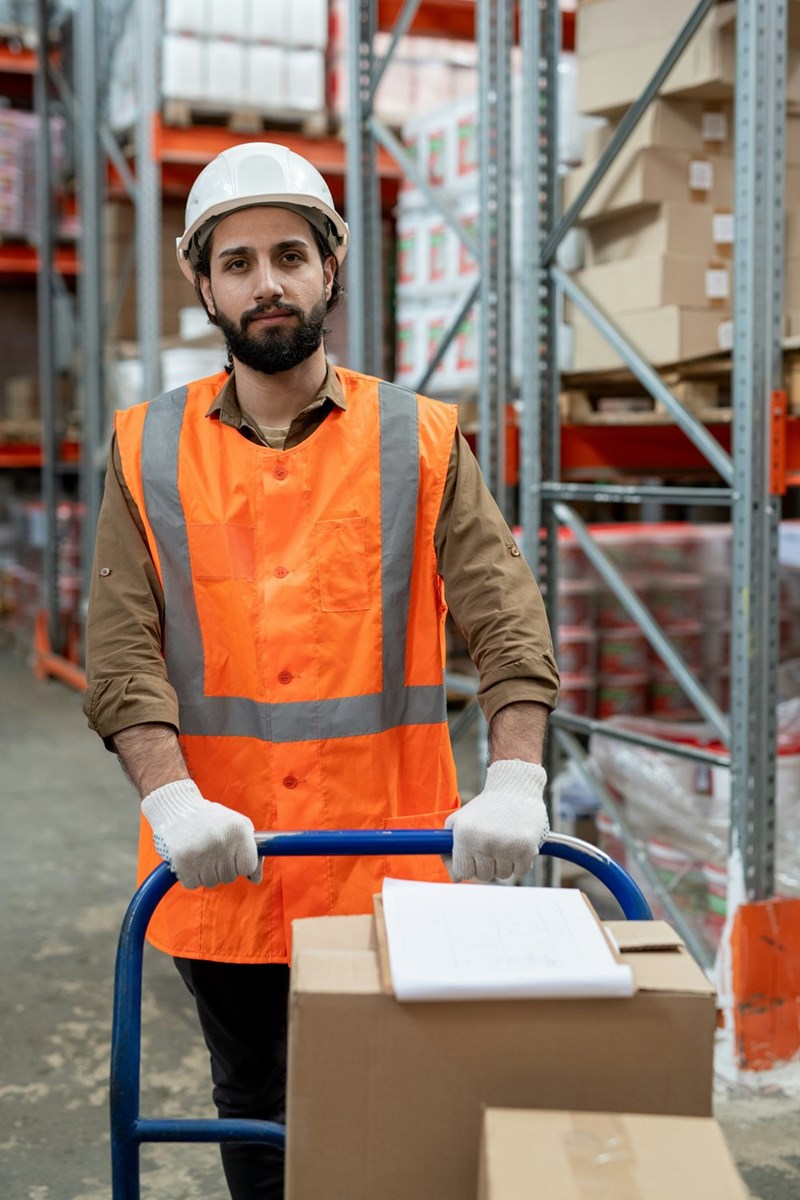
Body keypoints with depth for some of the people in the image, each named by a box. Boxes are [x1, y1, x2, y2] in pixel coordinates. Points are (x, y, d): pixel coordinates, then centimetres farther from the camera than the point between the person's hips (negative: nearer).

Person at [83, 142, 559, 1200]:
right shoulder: (148, 451, 4)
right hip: (221, 871, 2)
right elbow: (120, 649, -4)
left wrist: (515, 781, -22)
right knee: (254, 1113, 18)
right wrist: (171, 799, -19)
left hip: (389, 865, -1)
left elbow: (507, 619, -8)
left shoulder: (421, 442, 1)